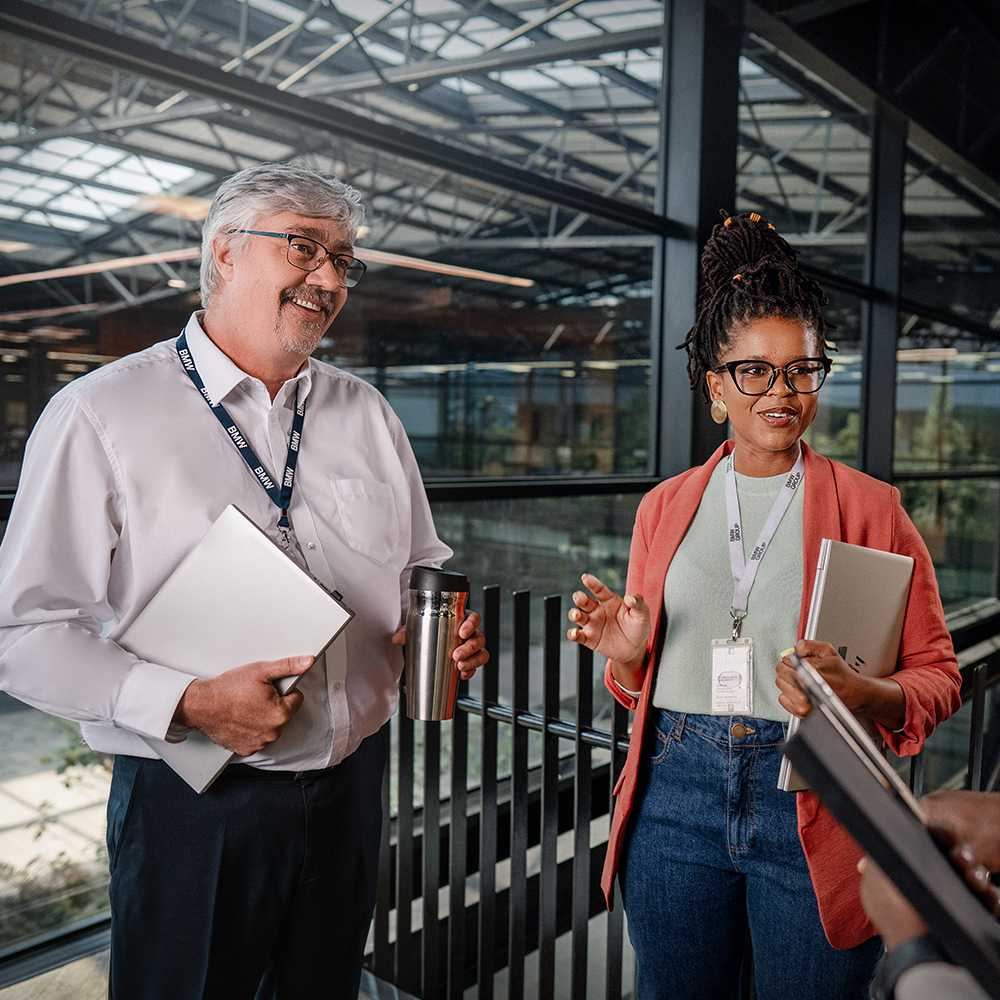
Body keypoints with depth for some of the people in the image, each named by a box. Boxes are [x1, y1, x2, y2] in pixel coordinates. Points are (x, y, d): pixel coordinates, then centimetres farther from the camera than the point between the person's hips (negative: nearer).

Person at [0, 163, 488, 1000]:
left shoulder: (367, 414, 6)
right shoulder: (102, 415, -10)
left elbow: (422, 567, 15)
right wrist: (189, 703, -23)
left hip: (352, 785, 5)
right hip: (193, 805, -4)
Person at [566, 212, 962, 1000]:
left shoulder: (870, 508, -1)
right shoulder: (666, 507, 8)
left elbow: (936, 674, -1)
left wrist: (861, 694, -21)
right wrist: (628, 656, -7)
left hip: (812, 804, -2)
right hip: (678, 790, 3)